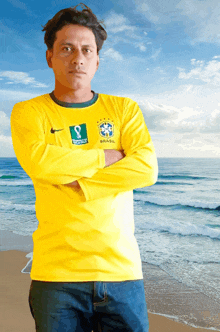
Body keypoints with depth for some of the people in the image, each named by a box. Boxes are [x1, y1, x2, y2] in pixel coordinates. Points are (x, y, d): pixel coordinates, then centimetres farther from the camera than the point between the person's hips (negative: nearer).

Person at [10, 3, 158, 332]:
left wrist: (76, 183, -11)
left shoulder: (124, 109, 9)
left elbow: (147, 169, -6)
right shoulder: (28, 112, 5)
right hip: (56, 273, -1)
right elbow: (37, 160, -16)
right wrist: (107, 156, -7)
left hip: (122, 269, 2)